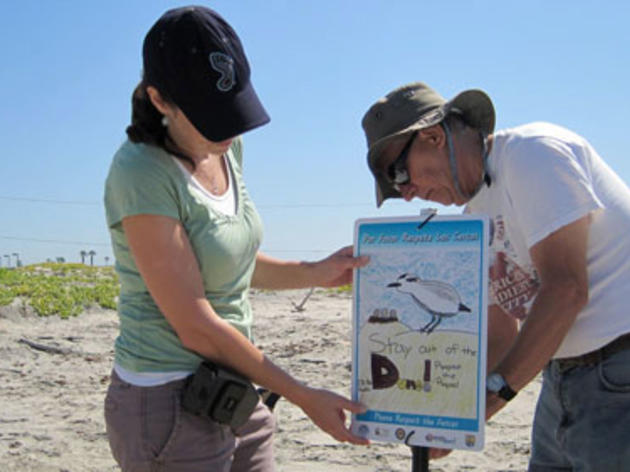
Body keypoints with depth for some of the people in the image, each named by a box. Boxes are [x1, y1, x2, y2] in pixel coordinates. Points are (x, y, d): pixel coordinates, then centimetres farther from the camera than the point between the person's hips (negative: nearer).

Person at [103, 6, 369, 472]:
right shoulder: (142, 175, -21)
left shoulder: (227, 148, 1)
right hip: (169, 404, -7)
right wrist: (303, 396, -16)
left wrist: (317, 272, 0)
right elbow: (195, 327, -21)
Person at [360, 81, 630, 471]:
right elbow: (501, 333, 16)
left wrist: (494, 391, -19)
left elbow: (565, 289, -20)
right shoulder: (476, 213, 15)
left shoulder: (533, 151, -12)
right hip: (563, 378, 8)